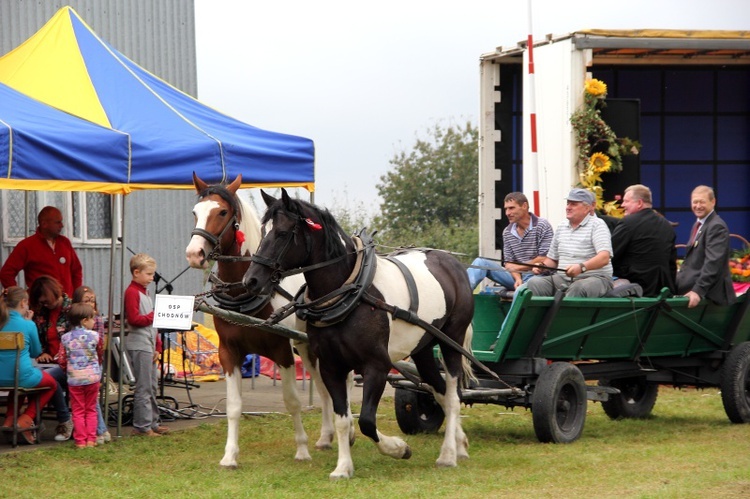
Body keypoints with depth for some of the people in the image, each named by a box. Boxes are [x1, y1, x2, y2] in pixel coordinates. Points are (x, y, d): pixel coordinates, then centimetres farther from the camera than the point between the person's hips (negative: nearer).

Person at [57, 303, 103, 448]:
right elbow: (100, 356, 9)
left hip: (74, 378, 0)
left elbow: (62, 360, -3)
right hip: (92, 377, 0)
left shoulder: (65, 338, -2)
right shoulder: (94, 336, -5)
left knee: (78, 411, 7)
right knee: (91, 410, 12)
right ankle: (91, 440, 10)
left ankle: (80, 441, 4)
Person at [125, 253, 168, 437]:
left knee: (152, 386, 14)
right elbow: (134, 319, -21)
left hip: (149, 345, 10)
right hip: (139, 345, -10)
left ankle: (152, 423, 20)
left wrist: (157, 348, 16)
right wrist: (154, 316, -14)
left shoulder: (144, 292, 20)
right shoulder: (131, 292, -10)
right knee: (143, 387, -8)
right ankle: (142, 426, -5)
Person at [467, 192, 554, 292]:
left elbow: (545, 259, -11)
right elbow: (509, 262, 9)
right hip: (516, 277, 6)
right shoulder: (507, 232, 12)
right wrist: (517, 278, -12)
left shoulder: (542, 226, -5)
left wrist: (519, 267, -7)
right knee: (481, 262, -9)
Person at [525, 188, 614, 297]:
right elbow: (552, 259, 27)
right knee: (534, 283, -21)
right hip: (561, 278, 6)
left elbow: (604, 258, -15)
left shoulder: (597, 225, -1)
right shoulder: (561, 227, 20)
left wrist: (582, 267, -32)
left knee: (578, 288, -40)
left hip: (593, 277, -6)